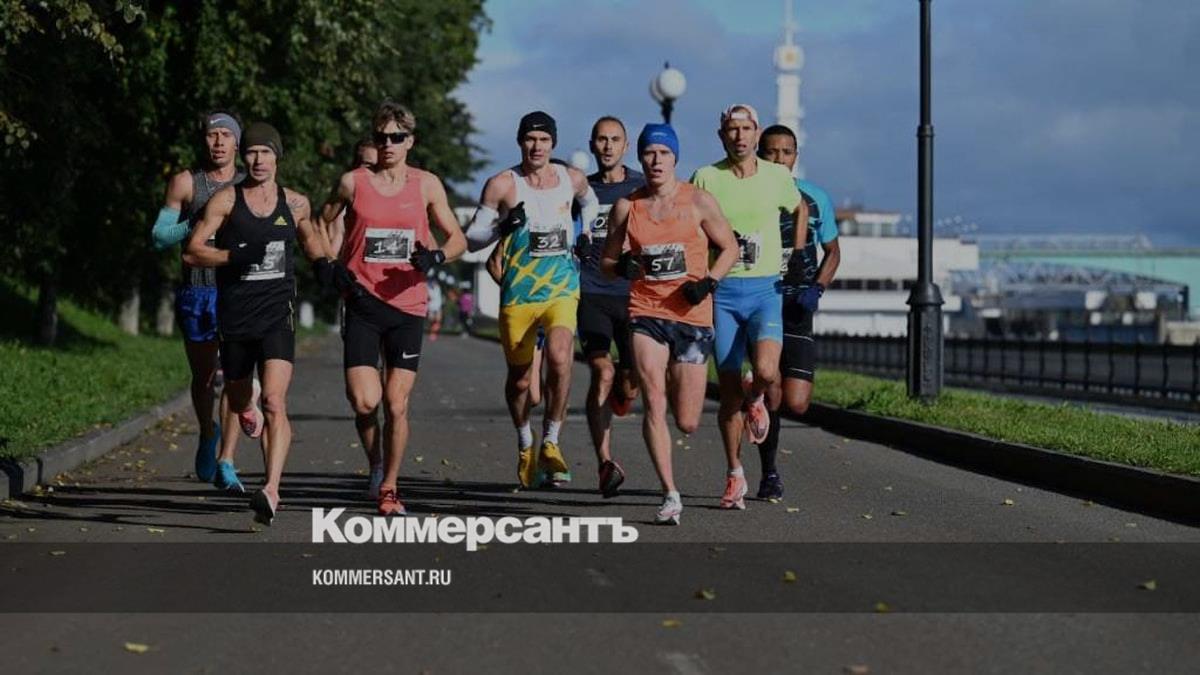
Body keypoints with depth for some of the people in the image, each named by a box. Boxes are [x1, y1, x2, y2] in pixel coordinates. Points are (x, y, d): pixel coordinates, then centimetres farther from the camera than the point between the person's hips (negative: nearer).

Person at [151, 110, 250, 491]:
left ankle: (226, 463, -14)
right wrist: (196, 225, -12)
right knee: (202, 377, 13)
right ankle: (208, 433, 41)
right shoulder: (186, 183, 5)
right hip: (195, 292, 1)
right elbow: (159, 237, 3)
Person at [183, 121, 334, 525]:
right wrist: (234, 255, -20)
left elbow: (309, 237, 29)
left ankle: (271, 491, -26)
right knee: (238, 400, 18)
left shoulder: (295, 204, 7)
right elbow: (191, 252, -6)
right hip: (235, 319, 1)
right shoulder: (225, 201, -1)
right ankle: (248, 411, 58)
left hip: (277, 317, -1)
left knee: (274, 402, -19)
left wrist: (323, 263, 10)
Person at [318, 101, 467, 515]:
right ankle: (374, 463, 19)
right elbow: (321, 225, 17)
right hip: (363, 302, -1)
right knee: (364, 401, -12)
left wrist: (436, 256, -12)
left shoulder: (426, 185, 5)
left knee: (397, 404, -1)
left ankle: (389, 488, 15)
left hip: (408, 306, 1)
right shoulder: (353, 182, 4)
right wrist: (330, 265, 1)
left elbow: (457, 237, 9)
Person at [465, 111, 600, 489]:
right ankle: (525, 447, 35)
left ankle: (550, 444, -7)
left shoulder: (572, 179, 6)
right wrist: (505, 225, -17)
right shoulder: (502, 184, -3)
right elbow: (471, 238, 0)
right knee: (519, 377, 9)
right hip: (518, 293, -1)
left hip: (563, 288, 1)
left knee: (560, 358, -23)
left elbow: (589, 203, 31)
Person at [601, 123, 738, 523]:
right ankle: (670, 495, -7)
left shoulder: (698, 202, 0)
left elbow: (729, 248, 8)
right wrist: (622, 266, -10)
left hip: (692, 315, -1)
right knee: (654, 403, -14)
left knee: (687, 423, 2)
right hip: (646, 312, 1)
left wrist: (709, 282, -9)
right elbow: (608, 259, 13)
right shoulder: (627, 207, 4)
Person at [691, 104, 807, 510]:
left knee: (766, 371, -23)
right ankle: (735, 476, 14)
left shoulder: (778, 177, 5)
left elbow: (800, 209, 25)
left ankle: (756, 401, 15)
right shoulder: (705, 178, 0)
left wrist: (797, 256, 18)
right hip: (721, 292, 0)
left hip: (766, 289, 0)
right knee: (728, 388, 1)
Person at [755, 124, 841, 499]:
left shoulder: (814, 199, 6)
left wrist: (816, 289, -2)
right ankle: (769, 474, 14)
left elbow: (832, 252, 15)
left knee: (796, 403, -10)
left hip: (797, 308, 1)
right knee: (770, 396, -6)